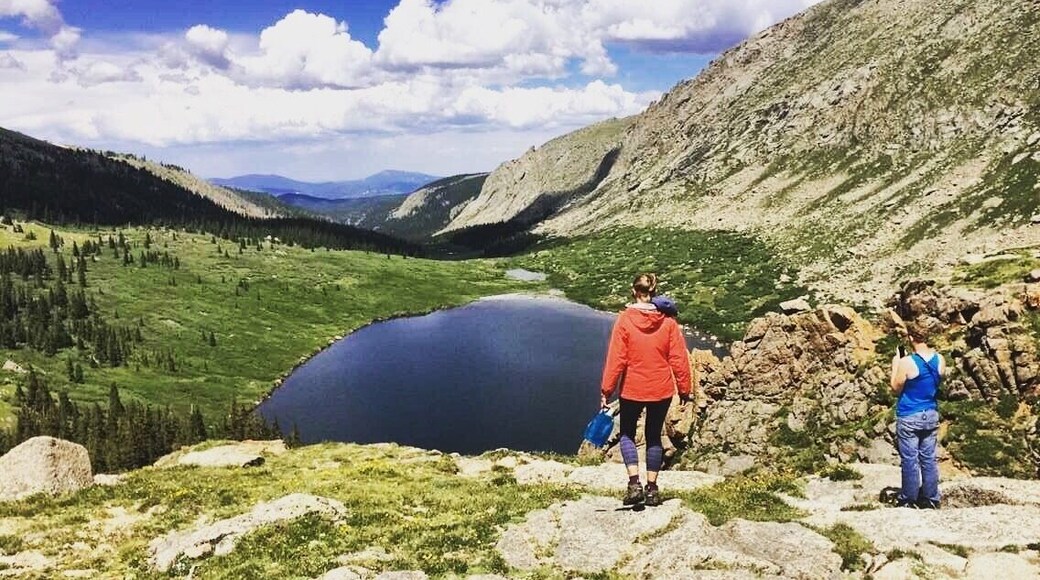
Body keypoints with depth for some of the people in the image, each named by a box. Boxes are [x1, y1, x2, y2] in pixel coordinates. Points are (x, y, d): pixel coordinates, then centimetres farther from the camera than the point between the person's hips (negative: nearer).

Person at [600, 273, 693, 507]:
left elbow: (616, 358, -11)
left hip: (631, 390, -2)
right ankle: (652, 488, 18)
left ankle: (634, 483, 0)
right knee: (654, 436, 16)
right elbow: (679, 359, -4)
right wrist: (684, 389, 7)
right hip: (661, 390, 2)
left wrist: (606, 389, -3)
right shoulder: (668, 321, -6)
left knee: (627, 433, 16)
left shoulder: (624, 320, -12)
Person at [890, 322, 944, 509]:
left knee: (910, 460, 3)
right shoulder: (939, 360, -2)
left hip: (909, 417, -5)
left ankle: (909, 500, 12)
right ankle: (931, 499, 21)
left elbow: (896, 389, -8)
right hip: (931, 415, 6)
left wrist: (895, 365, 1)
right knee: (929, 458, 13)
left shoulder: (906, 362, -20)